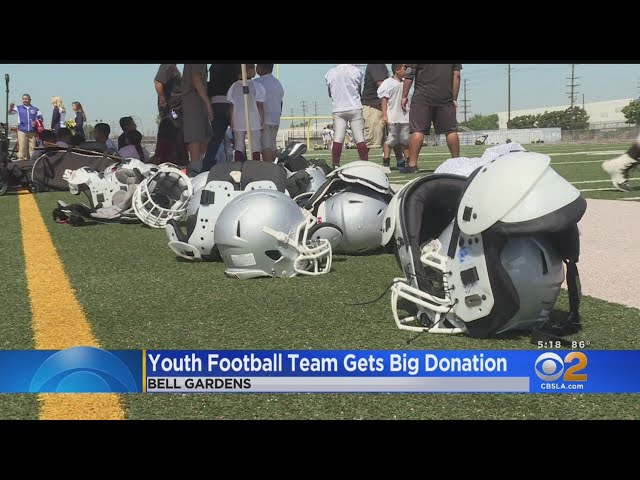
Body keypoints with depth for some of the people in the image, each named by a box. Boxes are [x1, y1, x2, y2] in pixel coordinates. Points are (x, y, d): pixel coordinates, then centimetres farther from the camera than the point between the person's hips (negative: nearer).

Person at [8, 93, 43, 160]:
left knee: (32, 148, 3)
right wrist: (11, 108, -23)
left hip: (32, 132, 1)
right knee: (22, 148, -6)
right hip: (22, 131, -1)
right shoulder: (19, 108, 9)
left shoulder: (35, 109, 11)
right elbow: (10, 112, -2)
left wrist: (36, 122, -6)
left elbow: (40, 118, 14)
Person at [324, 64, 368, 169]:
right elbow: (358, 91, 5)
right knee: (359, 137, 0)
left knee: (338, 138, 0)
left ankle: (335, 165, -2)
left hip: (338, 110, 2)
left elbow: (330, 93, 13)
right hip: (355, 108, -2)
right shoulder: (356, 71, -3)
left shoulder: (330, 73, 3)